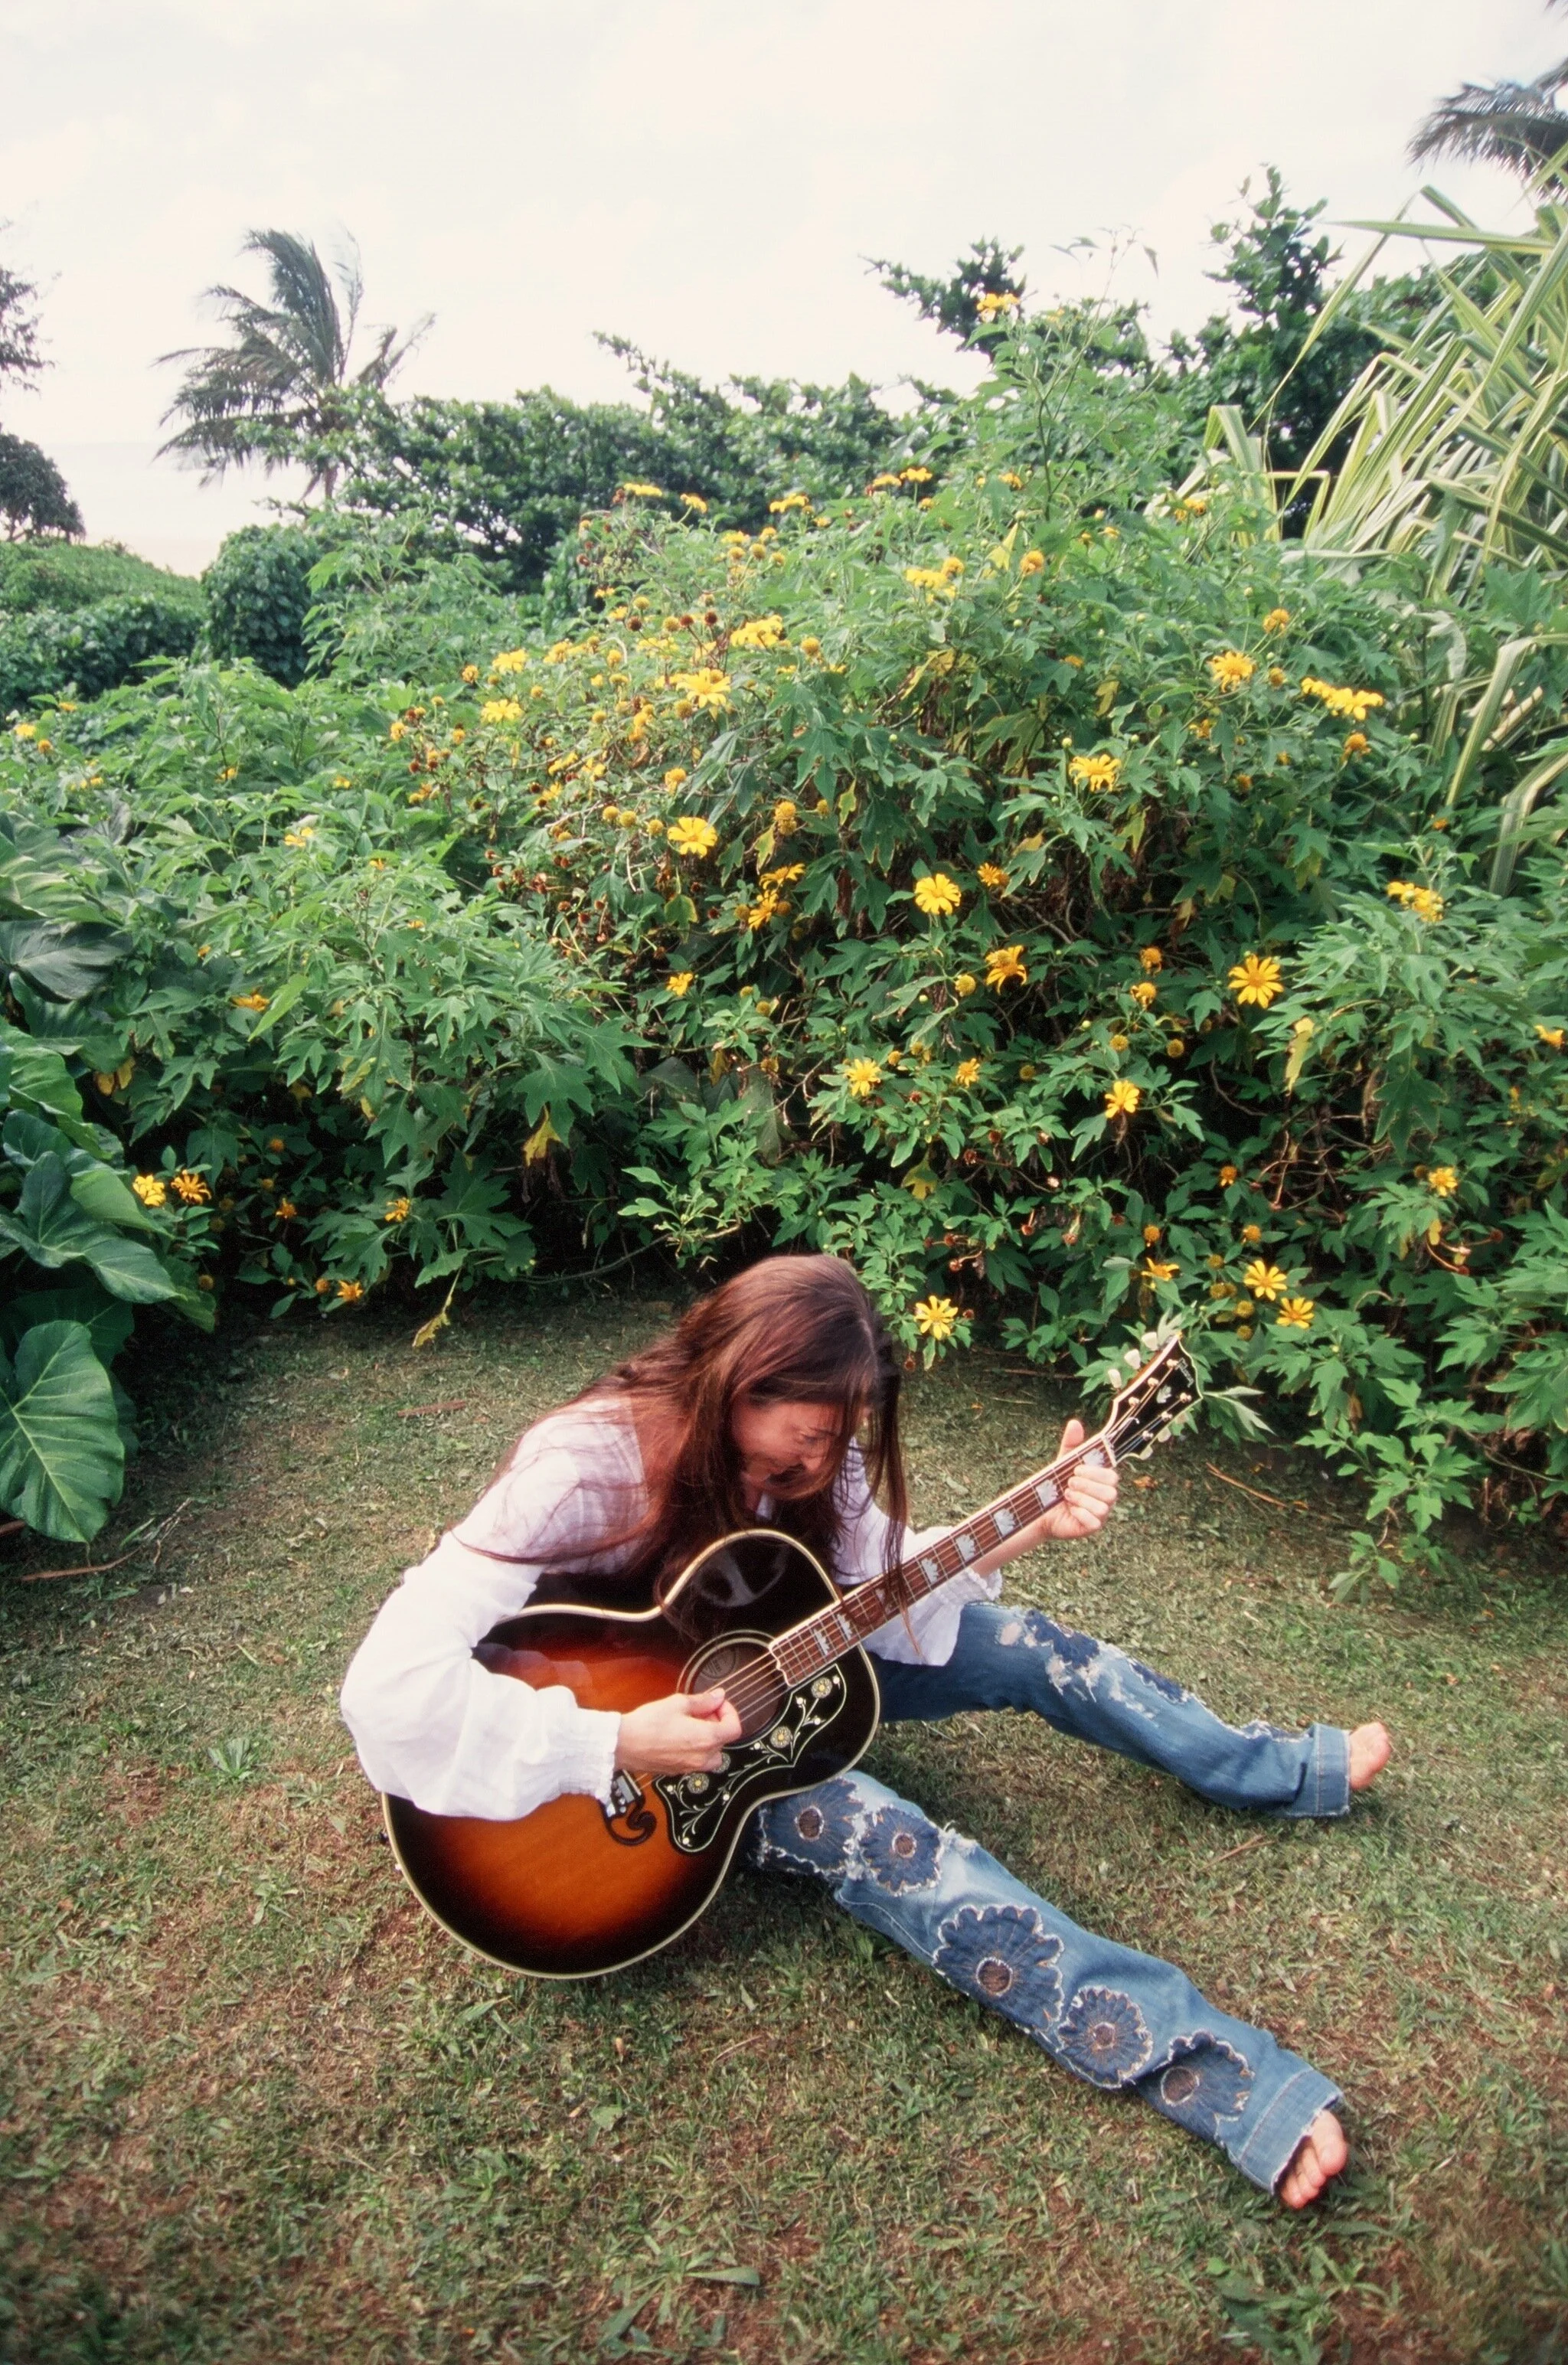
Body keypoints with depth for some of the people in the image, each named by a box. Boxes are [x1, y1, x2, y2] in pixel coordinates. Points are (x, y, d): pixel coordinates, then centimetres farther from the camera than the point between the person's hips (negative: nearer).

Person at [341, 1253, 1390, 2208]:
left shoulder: (796, 1447, -15)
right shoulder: (588, 1469, -35)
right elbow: (391, 1687, -42)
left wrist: (1031, 1528, -19)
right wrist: (619, 1745, -43)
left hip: (760, 1665, 7)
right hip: (628, 1719, -6)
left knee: (1019, 1644, -2)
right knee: (875, 1837, -28)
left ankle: (1277, 1771, 18)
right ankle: (1226, 2078, -25)